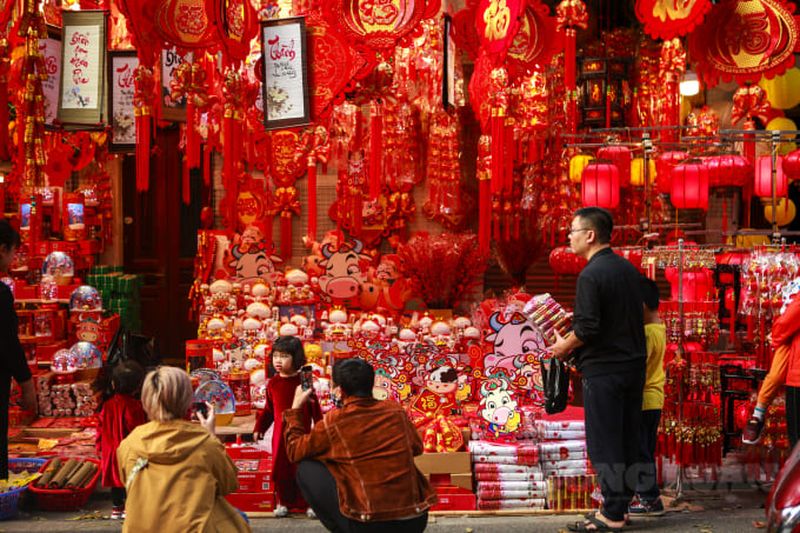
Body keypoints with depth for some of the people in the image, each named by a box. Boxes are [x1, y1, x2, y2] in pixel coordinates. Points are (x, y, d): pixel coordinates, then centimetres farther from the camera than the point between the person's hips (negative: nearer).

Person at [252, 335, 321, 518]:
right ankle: (283, 502, 20)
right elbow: (268, 409, 8)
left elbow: (315, 407, -4)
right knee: (281, 467, 7)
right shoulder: (273, 383, 2)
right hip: (281, 433, 3)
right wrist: (259, 428, 4)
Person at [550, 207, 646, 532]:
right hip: (634, 365, 8)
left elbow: (587, 328, -22)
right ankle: (622, 503, 22)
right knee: (627, 438, 13)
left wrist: (564, 346, -3)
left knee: (603, 443, -1)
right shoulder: (628, 268, 9)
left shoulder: (590, 275, -17)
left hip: (603, 369, -8)